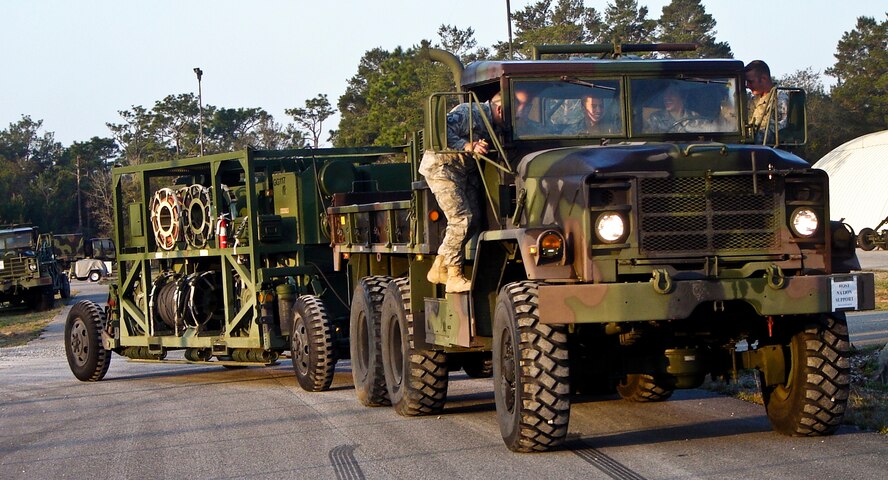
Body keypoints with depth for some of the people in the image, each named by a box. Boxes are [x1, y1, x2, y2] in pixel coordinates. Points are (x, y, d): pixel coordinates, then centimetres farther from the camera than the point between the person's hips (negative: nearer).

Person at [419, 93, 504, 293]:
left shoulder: (491, 125, 12)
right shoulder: (469, 112, -18)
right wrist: (469, 146, -34)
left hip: (463, 170, 10)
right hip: (441, 166, -10)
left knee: (473, 217, 3)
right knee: (461, 218, -17)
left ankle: (440, 268, 13)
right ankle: (454, 277, -12)